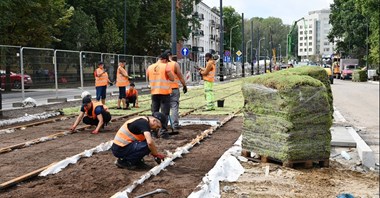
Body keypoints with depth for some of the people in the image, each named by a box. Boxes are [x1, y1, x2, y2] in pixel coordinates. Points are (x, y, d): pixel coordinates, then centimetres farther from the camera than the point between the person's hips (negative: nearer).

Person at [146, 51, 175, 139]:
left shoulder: (150, 67, 6)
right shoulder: (166, 66, -10)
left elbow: (148, 77, 18)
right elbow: (172, 78, -9)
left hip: (154, 92, 5)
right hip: (165, 92, -5)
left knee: (154, 112, 13)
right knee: (164, 113, 0)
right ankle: (163, 131, -2)